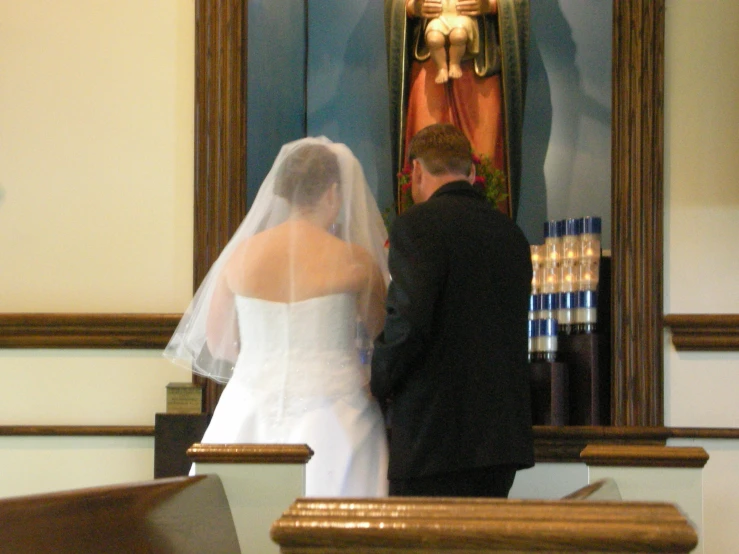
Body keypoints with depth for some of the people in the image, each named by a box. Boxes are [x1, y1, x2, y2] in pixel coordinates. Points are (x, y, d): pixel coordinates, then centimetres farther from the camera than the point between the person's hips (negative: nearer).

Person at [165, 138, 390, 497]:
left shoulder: (242, 254, 1)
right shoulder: (355, 261, -7)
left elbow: (217, 345, 10)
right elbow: (382, 333, 7)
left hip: (251, 418, 3)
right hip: (330, 415, -3)